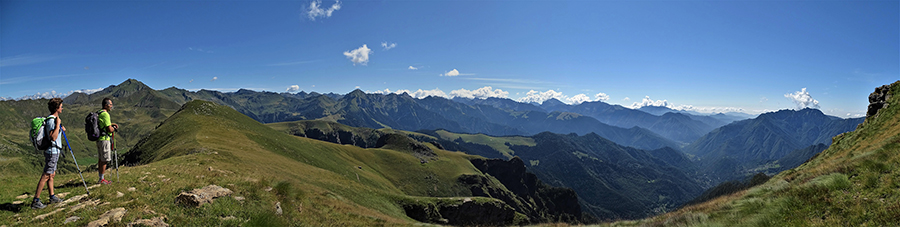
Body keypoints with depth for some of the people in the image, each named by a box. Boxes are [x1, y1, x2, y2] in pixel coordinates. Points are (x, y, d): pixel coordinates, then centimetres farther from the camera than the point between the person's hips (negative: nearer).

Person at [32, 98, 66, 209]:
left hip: (53, 151, 11)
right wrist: (58, 124, -26)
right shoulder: (51, 120, -20)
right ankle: (36, 201, -2)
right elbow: (53, 137, -29)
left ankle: (52, 197, 25)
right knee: (46, 176, -6)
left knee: (52, 174, 16)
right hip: (52, 151, -11)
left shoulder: (52, 119, 12)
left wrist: (60, 129, 14)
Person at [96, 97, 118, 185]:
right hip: (104, 139, -10)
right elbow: (109, 129, -20)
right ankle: (101, 179, 2)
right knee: (104, 160, -3)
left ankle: (101, 178, 21)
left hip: (99, 139, 10)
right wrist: (114, 128, 0)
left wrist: (113, 124, 16)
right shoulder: (105, 114, -17)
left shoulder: (99, 113, 14)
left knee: (100, 159, 14)